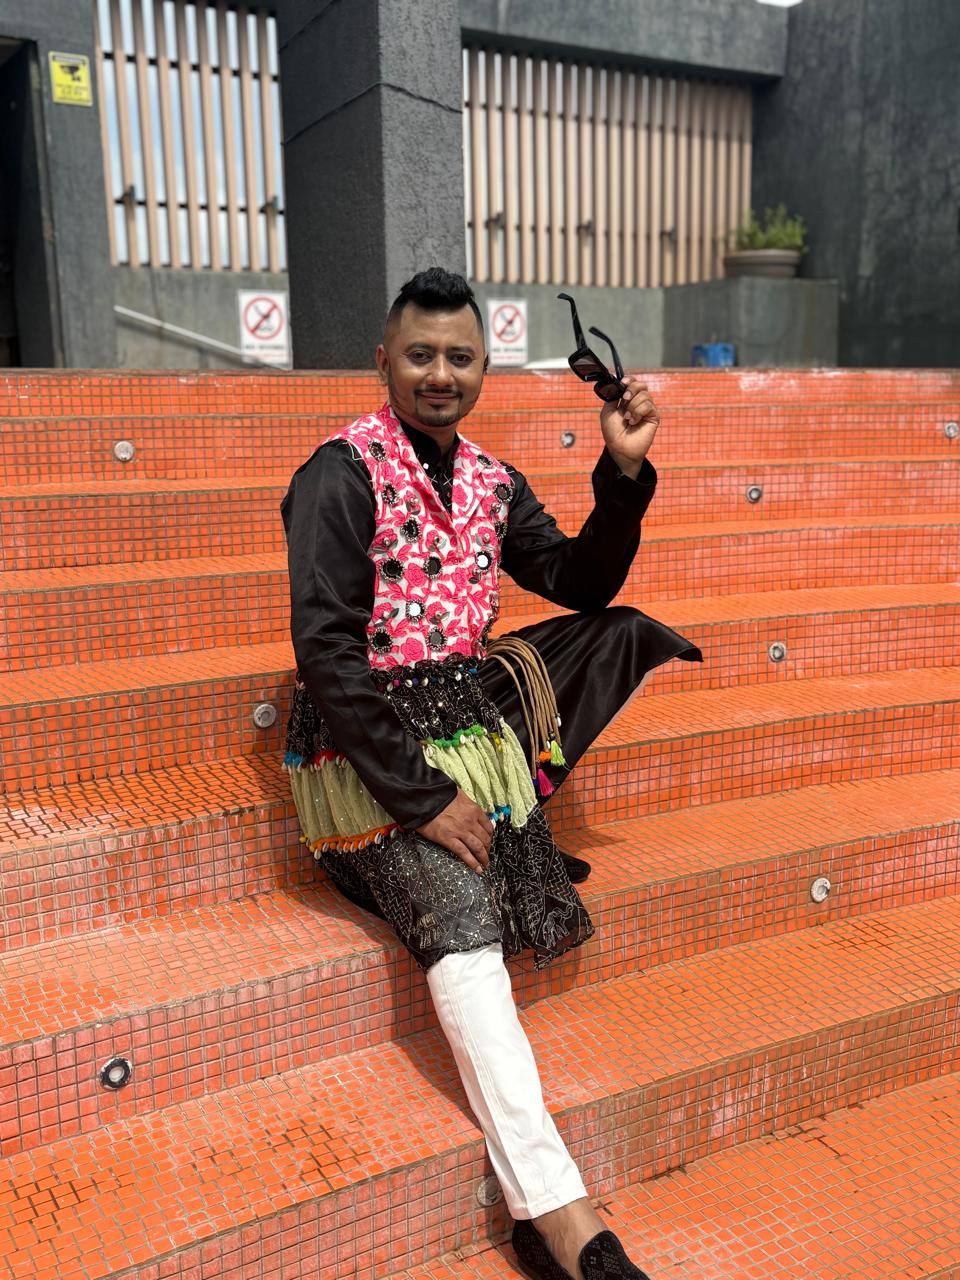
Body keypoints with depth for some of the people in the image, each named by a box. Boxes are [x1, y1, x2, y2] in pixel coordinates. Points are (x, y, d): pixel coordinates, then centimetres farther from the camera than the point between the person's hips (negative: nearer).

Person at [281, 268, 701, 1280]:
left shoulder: (492, 482, 10)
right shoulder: (343, 472, -10)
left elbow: (585, 588, 15)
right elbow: (325, 651, -17)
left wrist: (624, 474, -1)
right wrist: (420, 798, -20)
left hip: (468, 715, 7)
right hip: (369, 748, -6)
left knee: (627, 633, 0)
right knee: (464, 914, -27)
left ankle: (517, 809, 1)